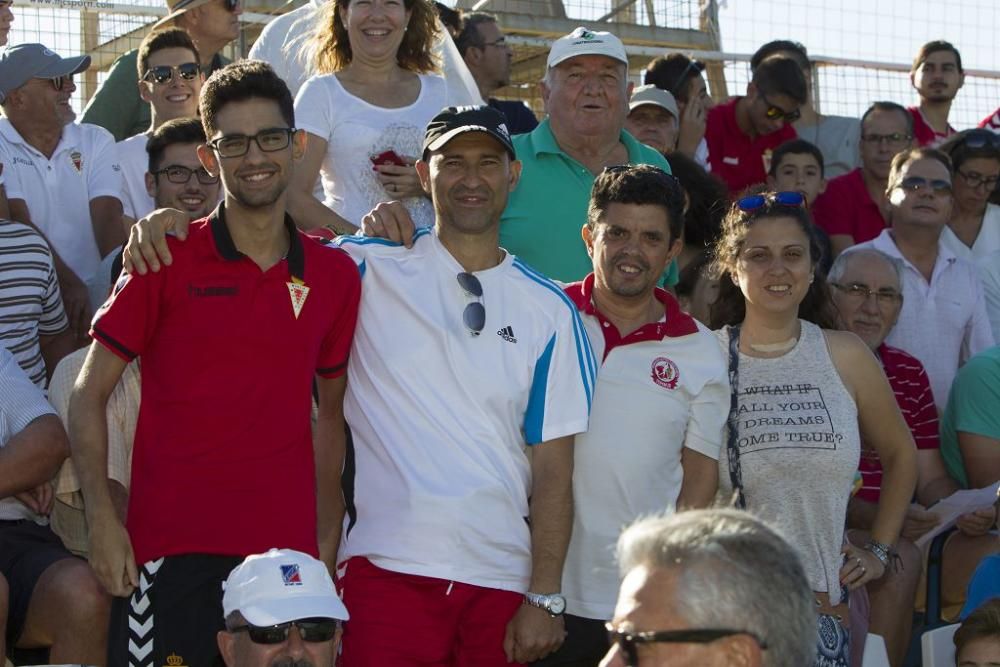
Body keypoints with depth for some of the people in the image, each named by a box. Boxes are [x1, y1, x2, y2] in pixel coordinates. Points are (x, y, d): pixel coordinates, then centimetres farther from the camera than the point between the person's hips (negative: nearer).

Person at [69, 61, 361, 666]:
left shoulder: (334, 274, 8)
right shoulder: (166, 260, 0)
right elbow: (89, 395, 2)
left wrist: (328, 537, 11)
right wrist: (103, 519, -9)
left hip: (287, 549, 3)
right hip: (171, 546, -3)